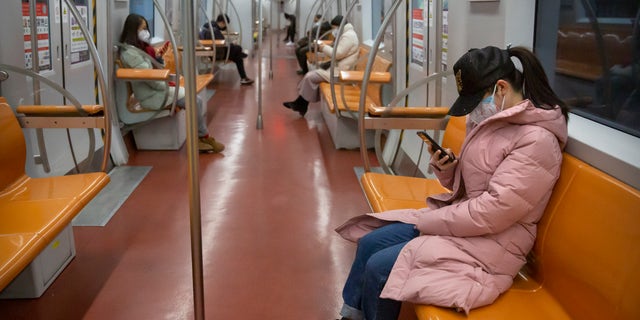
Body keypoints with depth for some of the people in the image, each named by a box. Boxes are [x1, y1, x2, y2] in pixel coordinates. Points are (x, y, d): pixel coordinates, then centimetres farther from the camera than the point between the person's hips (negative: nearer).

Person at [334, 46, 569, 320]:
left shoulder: (537, 141, -22)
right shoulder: (492, 119, 6)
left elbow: (493, 212, -24)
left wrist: (429, 220, -15)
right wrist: (447, 169, -7)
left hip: (492, 244, -9)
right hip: (460, 217, 9)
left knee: (378, 268, -14)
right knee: (370, 243, 4)